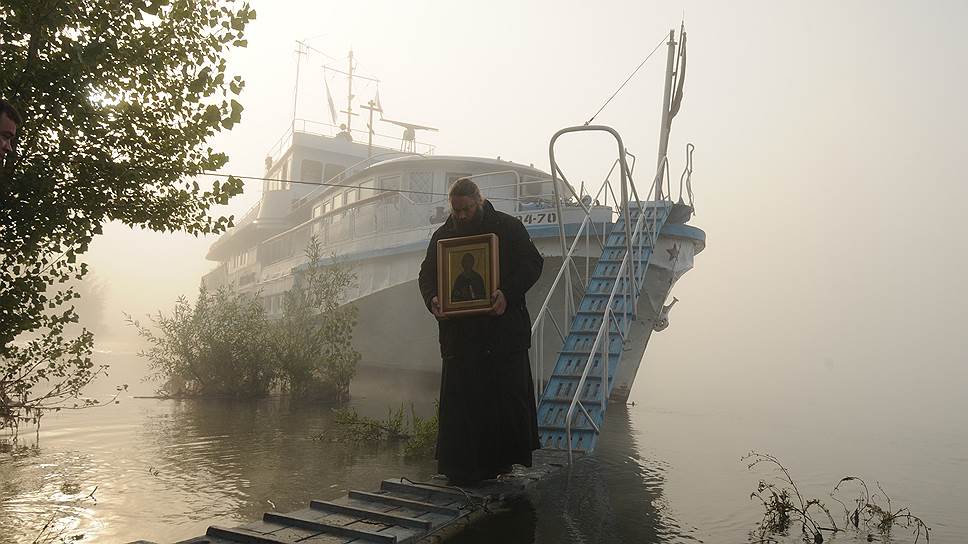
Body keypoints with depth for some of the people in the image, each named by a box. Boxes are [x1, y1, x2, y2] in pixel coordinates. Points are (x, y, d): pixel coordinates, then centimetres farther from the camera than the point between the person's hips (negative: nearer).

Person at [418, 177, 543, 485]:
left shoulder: (508, 227, 3)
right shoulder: (443, 235, 12)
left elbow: (532, 264, -2)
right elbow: (427, 274, 13)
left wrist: (508, 294, -19)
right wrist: (432, 299, -10)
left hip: (504, 329, -2)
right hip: (459, 331, 2)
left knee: (509, 396, 2)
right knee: (460, 399, 1)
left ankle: (504, 459, 18)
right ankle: (462, 470, 8)